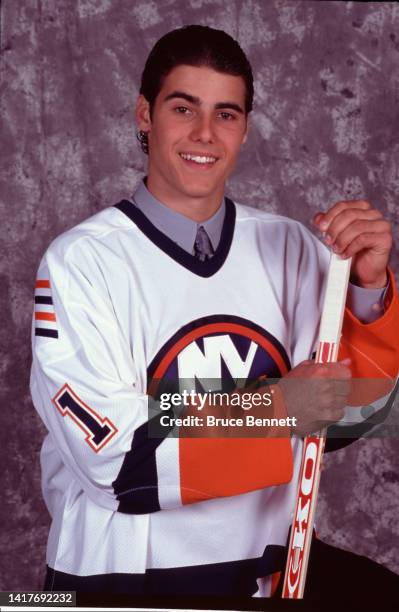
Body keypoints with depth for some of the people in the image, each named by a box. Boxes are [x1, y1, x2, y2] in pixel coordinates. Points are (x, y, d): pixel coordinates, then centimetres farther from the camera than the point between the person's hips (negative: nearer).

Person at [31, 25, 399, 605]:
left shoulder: (290, 247, -4)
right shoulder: (81, 261, -15)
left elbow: (349, 402, -3)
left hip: (265, 569, 4)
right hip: (117, 575, -3)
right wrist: (277, 409, -22)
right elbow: (116, 464, -19)